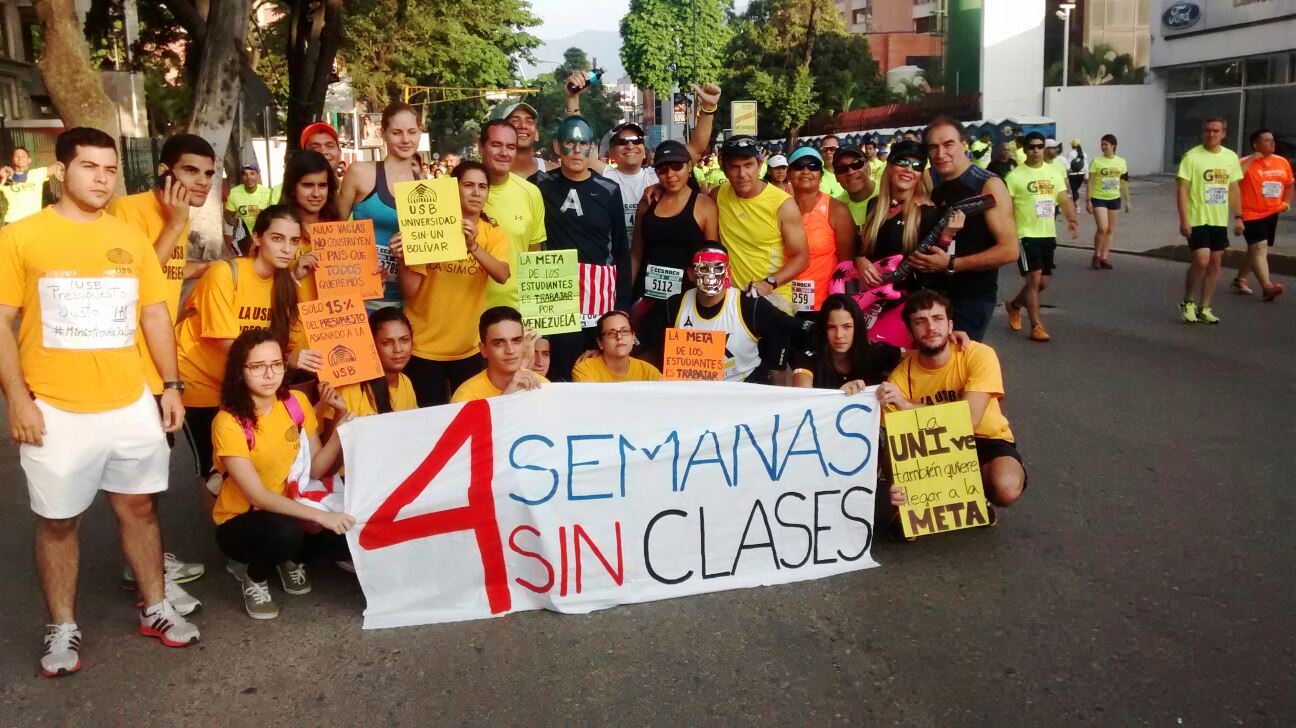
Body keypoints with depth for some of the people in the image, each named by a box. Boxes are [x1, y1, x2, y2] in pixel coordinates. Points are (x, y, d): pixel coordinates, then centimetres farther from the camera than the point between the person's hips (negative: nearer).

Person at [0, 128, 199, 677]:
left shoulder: (131, 237, 8)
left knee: (138, 506, 13)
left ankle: (156, 609, 28)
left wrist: (171, 385, 7)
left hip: (131, 403, 3)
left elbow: (154, 313, 11)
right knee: (57, 521, 8)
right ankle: (63, 630, 23)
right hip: (56, 410, -3)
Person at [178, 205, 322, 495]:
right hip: (199, 380, -5)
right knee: (215, 470, -6)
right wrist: (287, 360, -39)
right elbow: (228, 345, -26)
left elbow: (282, 341, -9)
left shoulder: (285, 282, -4)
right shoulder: (224, 273, -23)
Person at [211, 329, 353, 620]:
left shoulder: (297, 403, -5)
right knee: (285, 530, -38)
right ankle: (254, 579, -3)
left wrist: (342, 426, -19)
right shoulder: (228, 422, -22)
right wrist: (319, 516, -36)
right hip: (241, 522, -5)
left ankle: (292, 558, 13)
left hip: (290, 511, 5)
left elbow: (316, 470, -5)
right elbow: (257, 496, -26)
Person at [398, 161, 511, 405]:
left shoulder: (494, 235, 0)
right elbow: (410, 291, -6)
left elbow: (502, 275, -21)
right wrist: (402, 257, -22)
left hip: (470, 348, 2)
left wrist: (473, 245, -35)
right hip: (425, 346, -2)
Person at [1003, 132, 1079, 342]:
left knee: (1043, 282, 11)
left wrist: (1072, 220, -14)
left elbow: (1064, 200, 4)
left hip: (1048, 235, 6)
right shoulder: (1014, 176, -7)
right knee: (1034, 278, -10)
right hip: (1026, 235, -6)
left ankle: (1014, 305, 36)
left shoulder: (1054, 172, 8)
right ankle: (1036, 326, -2)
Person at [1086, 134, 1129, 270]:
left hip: (1114, 199, 4)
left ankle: (1104, 257, 15)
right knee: (1102, 228, -13)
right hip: (1099, 198, -4)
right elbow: (1090, 181, -5)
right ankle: (1097, 256, 5)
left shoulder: (1121, 162, 3)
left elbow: (1124, 182, 9)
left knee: (1110, 230, 7)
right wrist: (1088, 200, -10)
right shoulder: (1096, 161, -6)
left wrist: (1127, 201, 8)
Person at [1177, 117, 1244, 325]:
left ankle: (1204, 308, 16)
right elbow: (1182, 189, -10)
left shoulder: (1231, 157, 8)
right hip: (1197, 220, -5)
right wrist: (1183, 220, -17)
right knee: (1201, 261, -15)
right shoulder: (1192, 157, -8)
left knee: (1215, 263, 6)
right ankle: (1188, 303, 6)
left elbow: (1234, 189, 14)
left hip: (1220, 220, 6)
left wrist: (1238, 217, 9)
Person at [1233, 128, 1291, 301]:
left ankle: (1240, 280, 30)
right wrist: (1251, 159, -26)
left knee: (1255, 250, 15)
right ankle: (1267, 287, -25)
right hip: (1252, 214, -7)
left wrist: (1286, 202, 7)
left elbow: (1289, 184, 22)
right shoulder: (1247, 163, -11)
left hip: (1271, 214, 7)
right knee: (1260, 248, -18)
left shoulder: (1282, 162, 7)